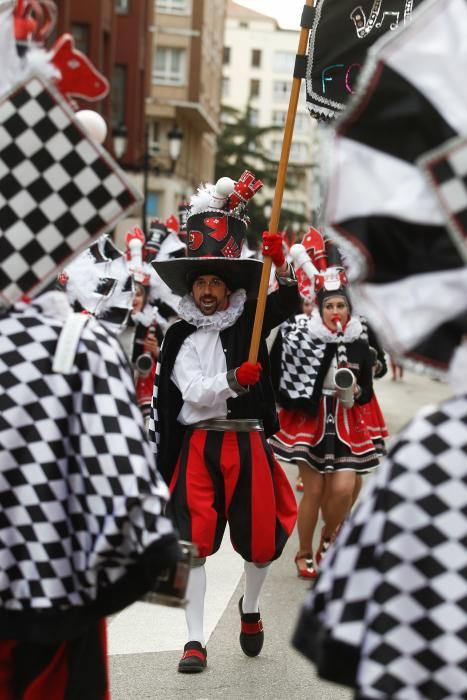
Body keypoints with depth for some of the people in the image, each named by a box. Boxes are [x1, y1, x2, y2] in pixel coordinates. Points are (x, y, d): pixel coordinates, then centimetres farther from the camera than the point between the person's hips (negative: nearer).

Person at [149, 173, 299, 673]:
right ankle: (194, 640, 3)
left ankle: (250, 609, 37)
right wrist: (234, 380, -25)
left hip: (247, 445, 1)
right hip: (199, 447, -1)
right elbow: (194, 393, -8)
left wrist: (280, 264, -26)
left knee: (261, 539, 7)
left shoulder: (249, 324, 5)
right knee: (194, 541, -4)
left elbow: (289, 303, -9)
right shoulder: (181, 339, 2)